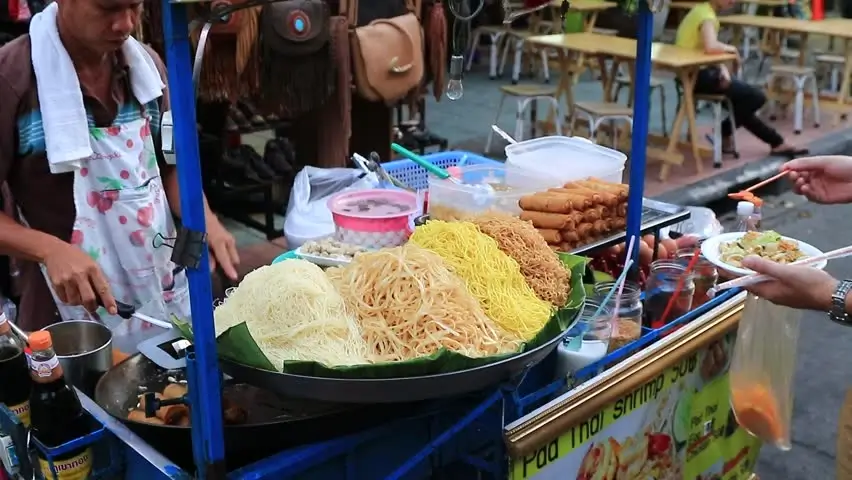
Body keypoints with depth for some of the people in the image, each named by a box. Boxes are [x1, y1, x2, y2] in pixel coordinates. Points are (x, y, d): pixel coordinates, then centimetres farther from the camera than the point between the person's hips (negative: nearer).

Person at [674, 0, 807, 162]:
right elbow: (711, 47, -39)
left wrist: (722, 68, -8)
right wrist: (731, 49, -18)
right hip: (698, 74, -10)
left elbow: (713, 48, 10)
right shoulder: (707, 16, -20)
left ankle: (776, 143, 25)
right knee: (755, 97, -2)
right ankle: (724, 134, 15)